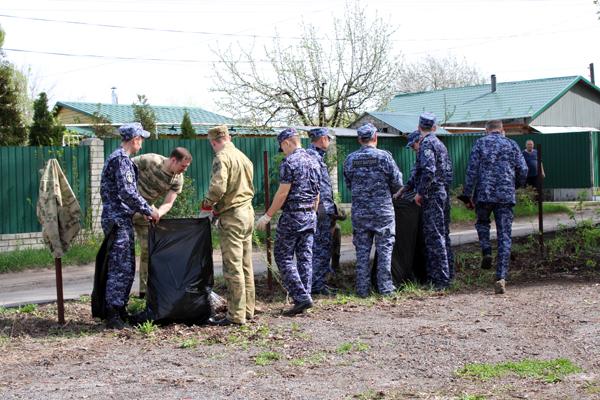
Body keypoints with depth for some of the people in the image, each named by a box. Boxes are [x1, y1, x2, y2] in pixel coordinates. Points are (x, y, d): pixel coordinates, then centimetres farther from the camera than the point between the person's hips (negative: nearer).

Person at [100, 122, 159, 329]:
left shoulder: (117, 157, 18)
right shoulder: (121, 159, -14)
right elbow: (127, 192, -21)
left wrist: (144, 209, 24)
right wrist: (148, 210, -12)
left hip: (120, 220, 10)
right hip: (118, 220, -10)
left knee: (126, 268, 15)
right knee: (120, 268, -8)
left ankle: (119, 310, 21)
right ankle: (113, 316, -5)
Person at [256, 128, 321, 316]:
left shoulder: (289, 162, -12)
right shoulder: (313, 161, 12)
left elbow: (283, 193, -16)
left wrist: (268, 215, -10)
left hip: (292, 215, -8)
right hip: (310, 216, 8)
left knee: (283, 257, -1)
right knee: (305, 258, 9)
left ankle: (301, 296, -9)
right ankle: (304, 298, 10)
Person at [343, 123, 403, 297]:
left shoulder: (350, 159, 0)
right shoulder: (384, 156, -8)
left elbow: (348, 184, 8)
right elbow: (397, 182, -4)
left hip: (359, 212, 2)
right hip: (383, 211, -2)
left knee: (362, 250, 8)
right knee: (384, 249, 6)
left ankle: (362, 288, 10)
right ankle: (385, 287, 8)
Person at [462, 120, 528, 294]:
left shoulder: (480, 143, 4)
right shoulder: (512, 145, 9)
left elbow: (472, 171, -3)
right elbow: (523, 170, 6)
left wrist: (468, 195, 1)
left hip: (483, 194, -1)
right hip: (506, 196, 1)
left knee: (482, 222, 28)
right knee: (504, 236, 2)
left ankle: (486, 251, 3)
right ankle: (501, 277, -5)